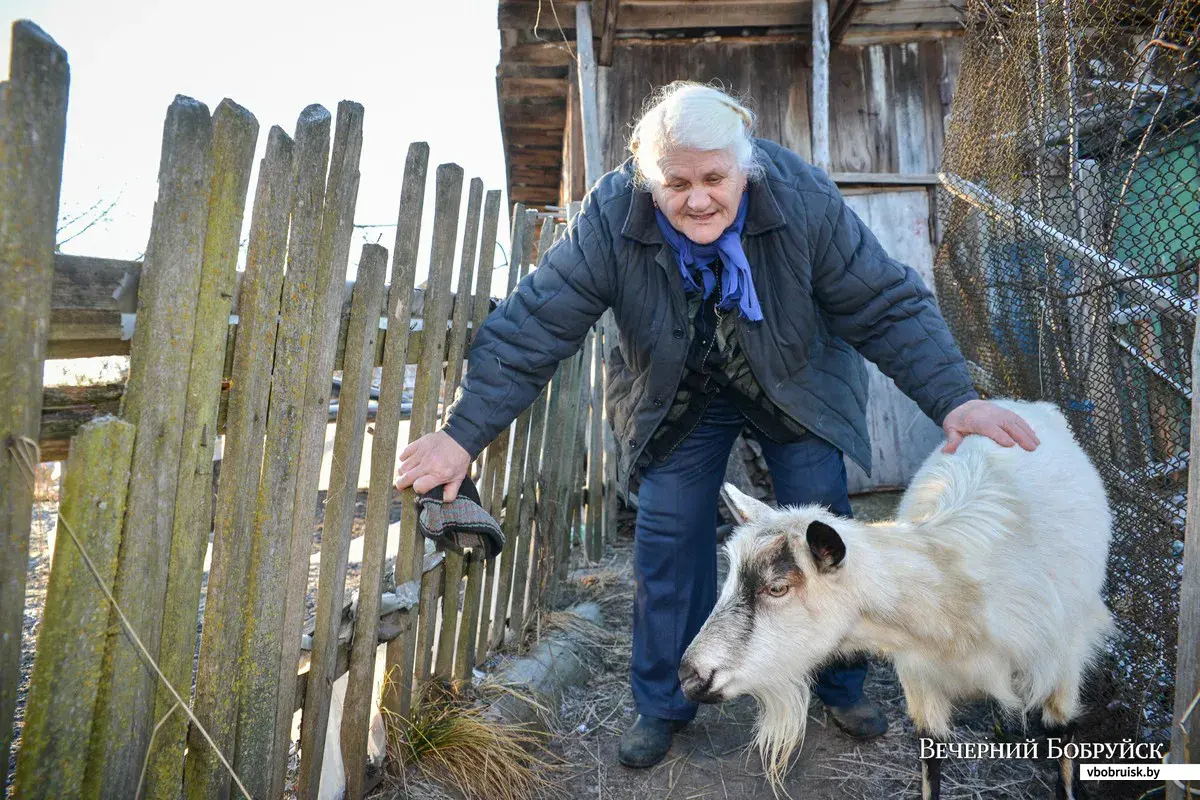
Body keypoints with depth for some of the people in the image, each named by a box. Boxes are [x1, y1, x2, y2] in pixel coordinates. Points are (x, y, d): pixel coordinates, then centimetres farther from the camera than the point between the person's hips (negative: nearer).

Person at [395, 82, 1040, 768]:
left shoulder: (804, 199, -25)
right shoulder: (610, 219, -25)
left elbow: (889, 306, -19)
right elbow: (533, 327, -24)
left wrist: (954, 399, -31)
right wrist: (464, 435, -26)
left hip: (795, 387, 1)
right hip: (677, 402, 0)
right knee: (667, 546, -1)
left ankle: (843, 687, 28)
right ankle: (664, 705, 21)